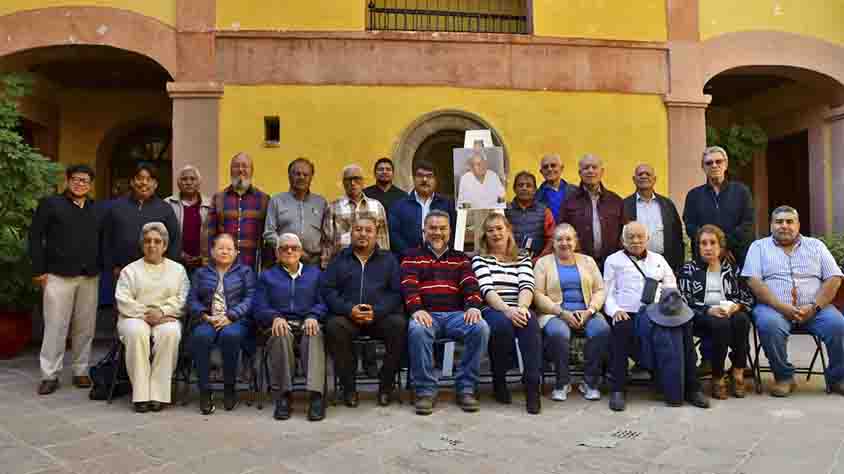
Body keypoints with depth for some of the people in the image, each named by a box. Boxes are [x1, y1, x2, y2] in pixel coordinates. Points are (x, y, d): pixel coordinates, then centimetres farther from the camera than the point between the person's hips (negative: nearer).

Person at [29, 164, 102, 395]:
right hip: (59, 275, -3)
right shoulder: (50, 204, 3)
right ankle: (50, 375, 7)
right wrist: (39, 270, -6)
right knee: (55, 326, -1)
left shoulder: (97, 210, 14)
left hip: (90, 277, 3)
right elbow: (35, 237, 0)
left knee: (85, 327, 7)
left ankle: (81, 371, 18)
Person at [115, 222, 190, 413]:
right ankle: (140, 394, -29)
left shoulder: (178, 269, 17)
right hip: (136, 318, 0)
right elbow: (124, 302, 2)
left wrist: (162, 311, -12)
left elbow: (182, 299, 4)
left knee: (169, 333, -35)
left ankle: (158, 393, -30)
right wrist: (145, 315, -11)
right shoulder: (130, 270, 15)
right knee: (137, 332, -35)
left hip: (166, 318, 0)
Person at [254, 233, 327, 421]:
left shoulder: (314, 273, 22)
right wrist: (275, 317, -12)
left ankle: (316, 395, -46)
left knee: (314, 335, -36)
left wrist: (313, 316, -12)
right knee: (282, 334, -37)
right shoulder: (267, 276, 22)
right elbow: (260, 309, 9)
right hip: (280, 324, 0)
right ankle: (283, 396, -33)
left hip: (307, 323, 0)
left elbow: (323, 303, 9)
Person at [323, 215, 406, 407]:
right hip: (347, 315, 0)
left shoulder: (388, 259, 15)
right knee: (334, 326, -31)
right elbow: (328, 289, 5)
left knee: (399, 324, -29)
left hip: (381, 316, 0)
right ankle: (348, 385, -13)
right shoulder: (340, 259, 16)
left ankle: (387, 383, -9)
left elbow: (397, 292, 4)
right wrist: (349, 309, -12)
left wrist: (376, 311, -13)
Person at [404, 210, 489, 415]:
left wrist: (473, 306, -16)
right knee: (417, 330, -37)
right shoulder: (412, 256, 17)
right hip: (426, 314, -2)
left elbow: (470, 284, 6)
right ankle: (425, 390, -21)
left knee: (481, 327, -28)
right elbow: (408, 286, 1)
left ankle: (465, 388, -15)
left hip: (456, 314, 2)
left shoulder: (460, 258, 22)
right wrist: (416, 309, -20)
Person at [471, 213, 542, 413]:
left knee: (530, 323, -33)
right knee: (502, 325, -36)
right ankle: (499, 380, -13)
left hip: (517, 310, 2)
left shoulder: (523, 259, 21)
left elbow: (527, 286, 3)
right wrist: (506, 310, -22)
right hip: (492, 310, -2)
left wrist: (522, 308, -19)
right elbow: (486, 289, -4)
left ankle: (533, 385, -31)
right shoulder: (480, 259, 12)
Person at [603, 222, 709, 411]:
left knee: (684, 327, -26)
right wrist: (615, 310, -11)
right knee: (620, 330, -36)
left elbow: (671, 287, 22)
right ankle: (617, 390, -26)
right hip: (628, 314, -3)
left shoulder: (658, 259, 27)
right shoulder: (613, 260, 17)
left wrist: (674, 300, -2)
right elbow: (607, 292, 9)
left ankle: (691, 387, -14)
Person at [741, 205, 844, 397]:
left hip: (813, 308, 2)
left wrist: (814, 307, -10)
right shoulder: (759, 247, 10)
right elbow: (753, 281, -3)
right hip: (774, 308, -2)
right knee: (769, 325, -34)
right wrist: (782, 307, -15)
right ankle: (784, 377, -12)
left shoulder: (815, 245, 16)